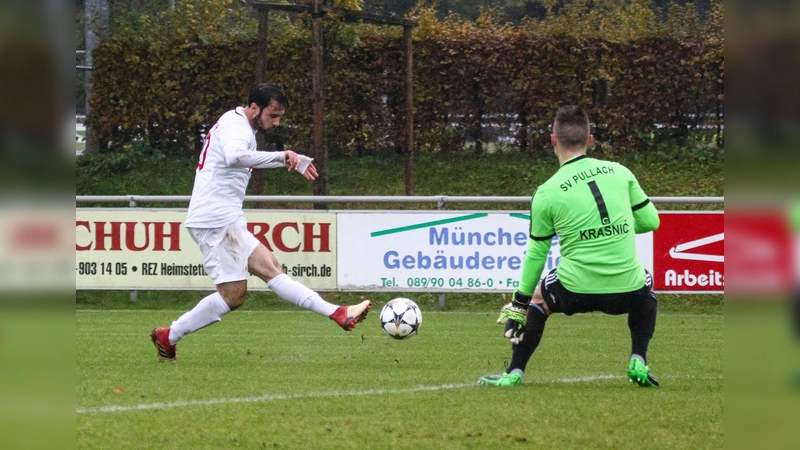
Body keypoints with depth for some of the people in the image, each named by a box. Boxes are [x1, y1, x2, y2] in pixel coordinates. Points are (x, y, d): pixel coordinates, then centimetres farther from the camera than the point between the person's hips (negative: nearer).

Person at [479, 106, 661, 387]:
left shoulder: (547, 193, -3)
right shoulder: (620, 172, 2)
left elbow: (536, 253, 5)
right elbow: (651, 221, 8)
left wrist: (519, 304, 17)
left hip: (576, 292, -1)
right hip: (627, 292, 2)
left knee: (537, 298, 30)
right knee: (647, 284, 37)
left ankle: (514, 373, 24)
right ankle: (638, 363, 21)